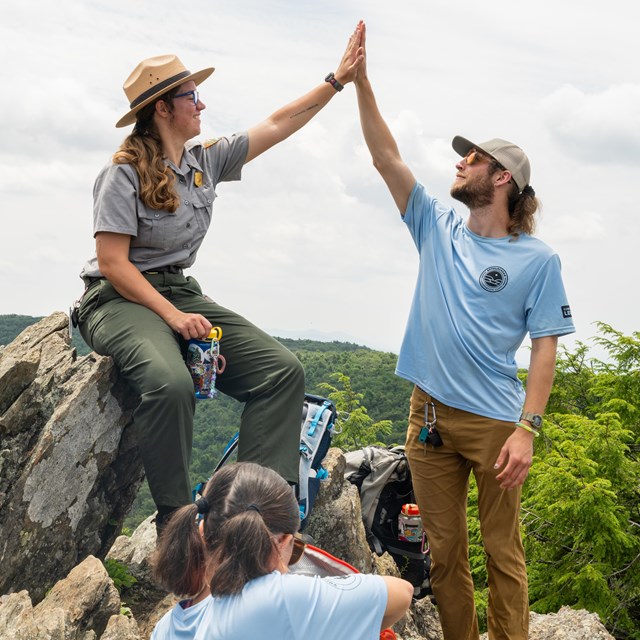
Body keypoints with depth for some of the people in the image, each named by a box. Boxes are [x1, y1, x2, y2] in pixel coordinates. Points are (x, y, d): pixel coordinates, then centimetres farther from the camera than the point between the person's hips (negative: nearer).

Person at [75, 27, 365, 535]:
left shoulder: (205, 161, 9)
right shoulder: (124, 174, -9)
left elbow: (279, 124, 14)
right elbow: (112, 263, -14)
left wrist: (338, 79, 12)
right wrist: (173, 316, -23)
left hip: (181, 293, 7)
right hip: (120, 299, -7)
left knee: (284, 371, -12)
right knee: (170, 382, -38)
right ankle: (176, 522, -23)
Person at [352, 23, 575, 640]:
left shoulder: (537, 259, -5)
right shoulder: (438, 229, 6)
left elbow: (545, 348, -7)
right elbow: (386, 157, 2)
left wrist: (527, 428, -16)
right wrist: (360, 82, -5)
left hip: (494, 421, -4)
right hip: (429, 414, 5)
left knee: (503, 554, 5)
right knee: (444, 552, 14)